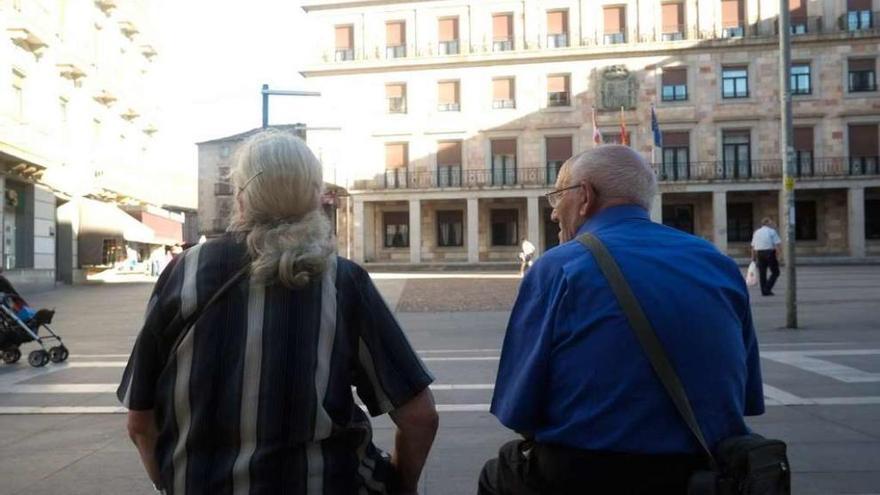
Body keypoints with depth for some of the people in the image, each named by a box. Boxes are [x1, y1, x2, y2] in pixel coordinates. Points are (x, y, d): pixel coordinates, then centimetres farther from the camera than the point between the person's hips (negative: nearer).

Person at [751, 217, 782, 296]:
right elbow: (777, 245, -10)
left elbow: (753, 246, 11)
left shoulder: (756, 232, 12)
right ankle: (767, 289, -7)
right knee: (775, 272, 4)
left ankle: (764, 291, 9)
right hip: (770, 253, -5)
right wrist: (777, 256, -7)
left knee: (762, 273, 9)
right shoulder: (772, 231, -3)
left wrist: (753, 258, 15)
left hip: (759, 253, 5)